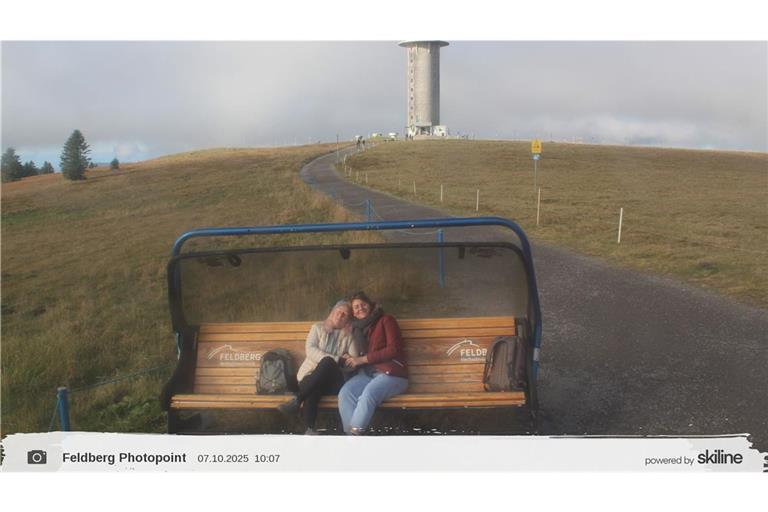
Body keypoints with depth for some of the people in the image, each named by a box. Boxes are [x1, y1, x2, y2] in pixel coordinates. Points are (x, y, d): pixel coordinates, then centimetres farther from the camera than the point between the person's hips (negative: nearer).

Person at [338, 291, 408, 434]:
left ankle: (355, 432, -40)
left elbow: (394, 349, -7)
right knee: (345, 393, -28)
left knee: (368, 393, -37)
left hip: (391, 373, -5)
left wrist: (362, 359, -9)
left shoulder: (385, 320, 6)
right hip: (366, 373, 5)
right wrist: (350, 360, 1)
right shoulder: (357, 327, 23)